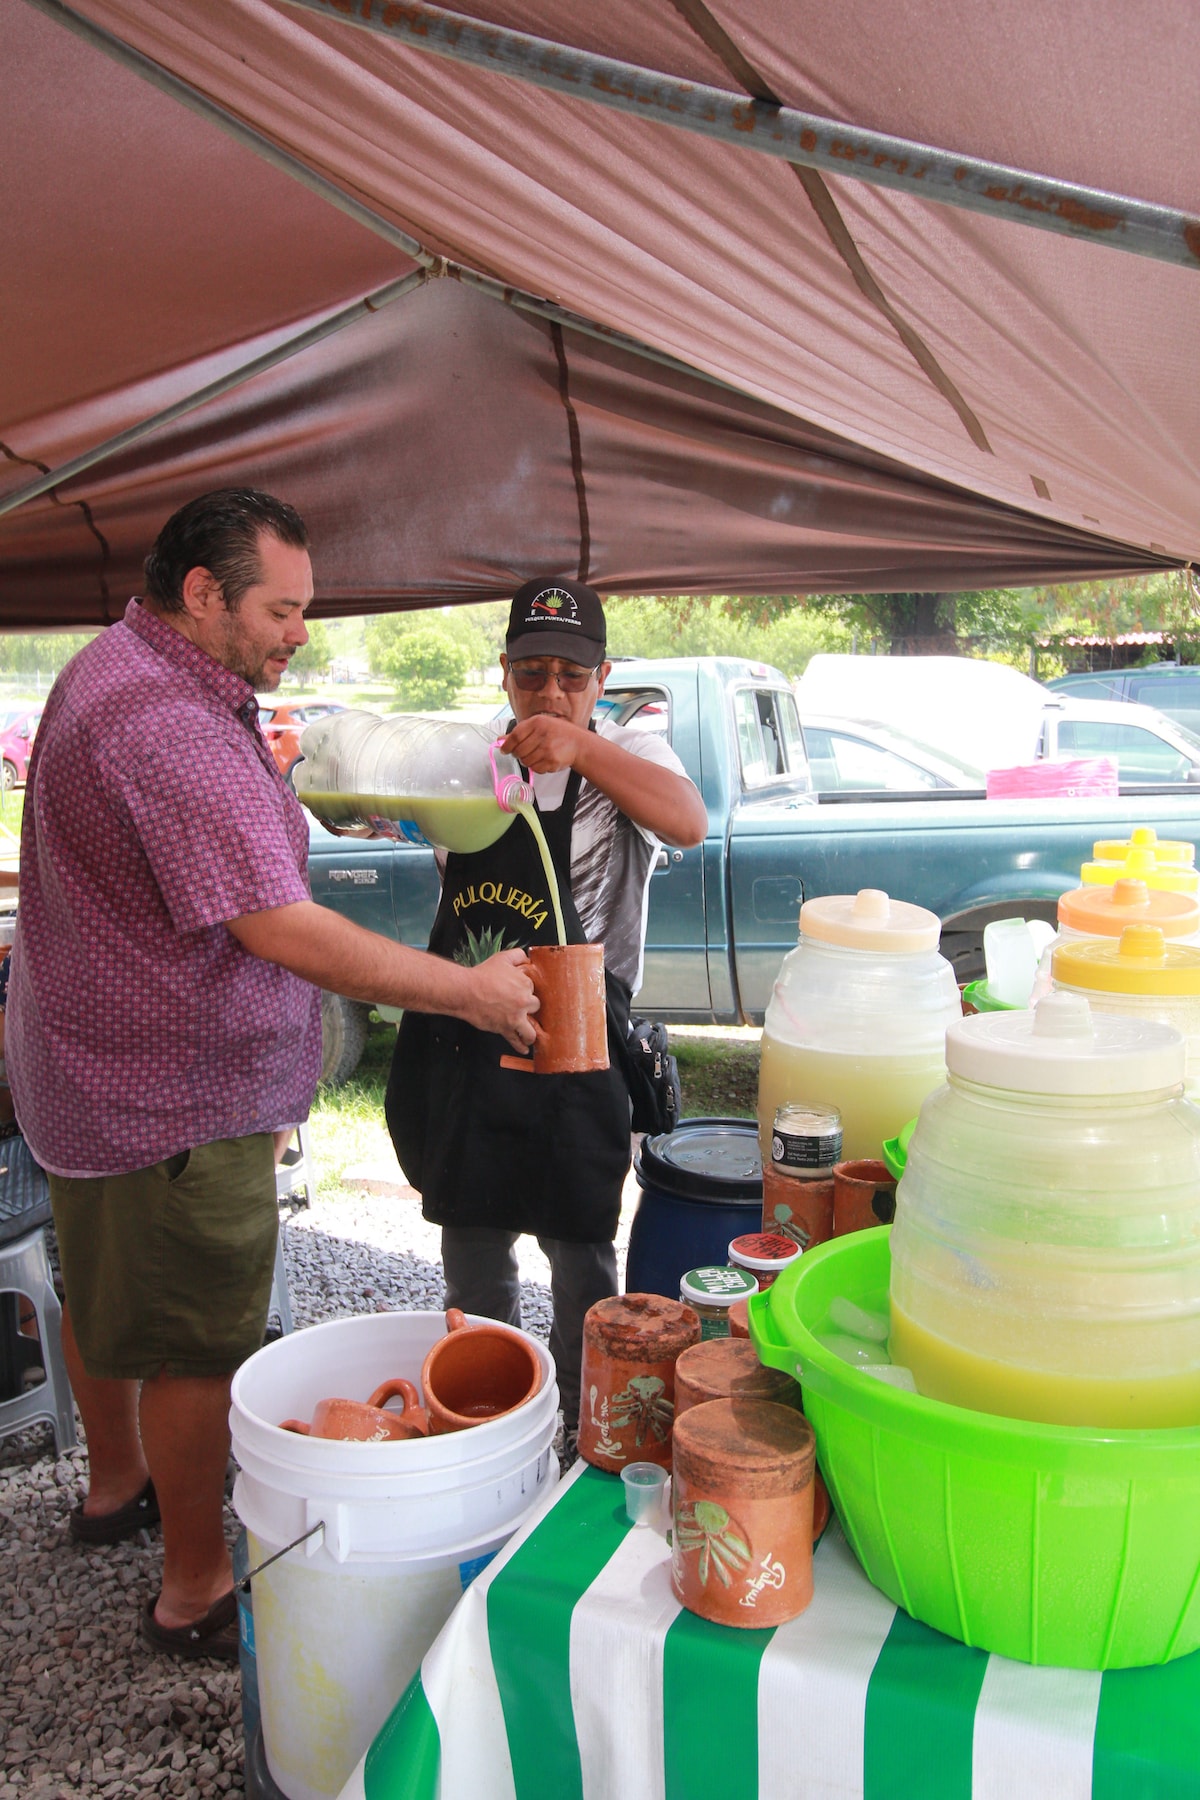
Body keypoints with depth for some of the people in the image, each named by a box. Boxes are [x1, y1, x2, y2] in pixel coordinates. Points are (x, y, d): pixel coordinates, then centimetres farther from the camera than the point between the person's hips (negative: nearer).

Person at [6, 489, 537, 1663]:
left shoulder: (109, 675, 7)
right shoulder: (167, 726, -28)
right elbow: (283, 930, -33)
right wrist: (471, 989, -27)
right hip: (178, 1101, -11)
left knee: (104, 1296, 26)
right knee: (198, 1344, 5)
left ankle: (115, 1485, 49)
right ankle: (195, 1591, 23)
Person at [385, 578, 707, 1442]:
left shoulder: (627, 758, -5)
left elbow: (689, 822, -26)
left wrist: (581, 747, -39)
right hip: (459, 1044, 5)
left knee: (581, 1254, 8)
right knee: (470, 1246, 18)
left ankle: (589, 1429, 29)